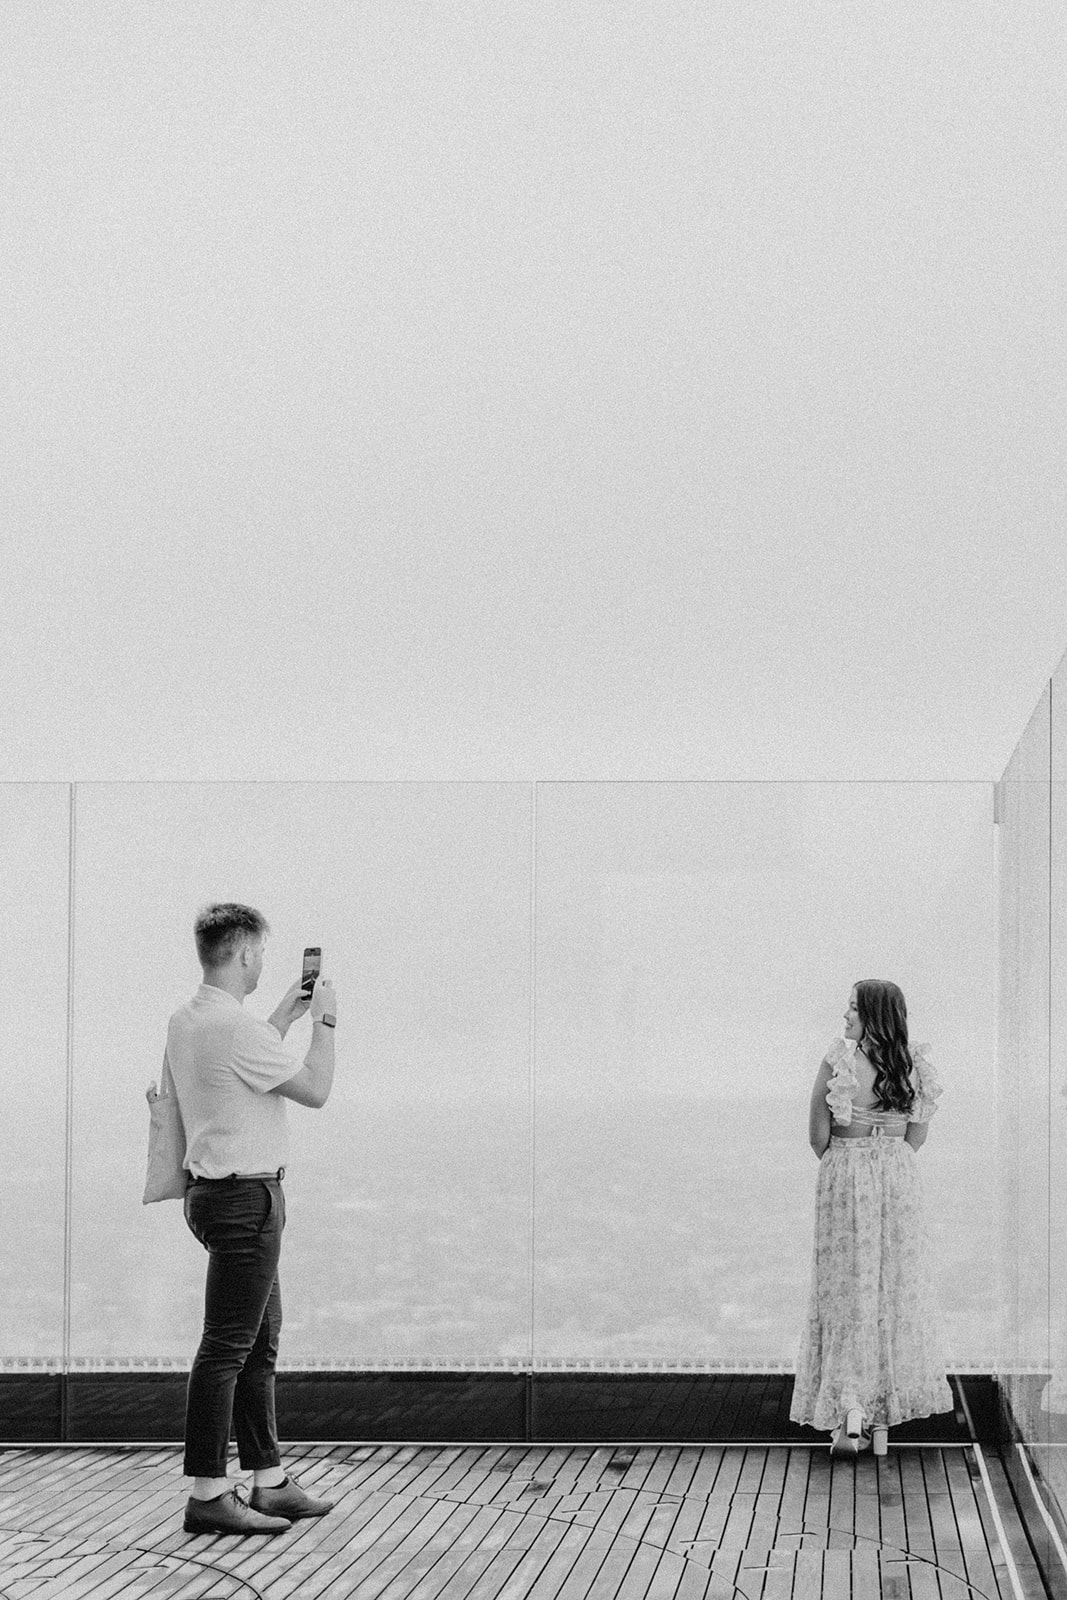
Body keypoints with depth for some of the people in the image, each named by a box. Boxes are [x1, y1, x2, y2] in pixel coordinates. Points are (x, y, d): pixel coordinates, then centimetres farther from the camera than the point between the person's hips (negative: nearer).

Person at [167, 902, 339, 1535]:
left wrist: (285, 1015, 28)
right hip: (245, 1196, -10)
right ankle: (208, 1495, -2)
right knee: (227, 1347, -6)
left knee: (260, 1343, 15)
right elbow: (315, 1090, -12)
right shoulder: (234, 1027, -20)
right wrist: (324, 1020, 1)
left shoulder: (186, 1022, 10)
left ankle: (269, 1482, 21)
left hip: (219, 1192, 10)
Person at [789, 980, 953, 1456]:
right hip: (899, 1180, 3)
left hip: (844, 1175, -3)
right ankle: (882, 1419, 18)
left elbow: (818, 1135, -8)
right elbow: (916, 1137, 7)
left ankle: (849, 1414, -6)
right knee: (896, 1291, 12)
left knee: (845, 1291, 3)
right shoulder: (914, 1068, 0)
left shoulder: (838, 1062, -14)